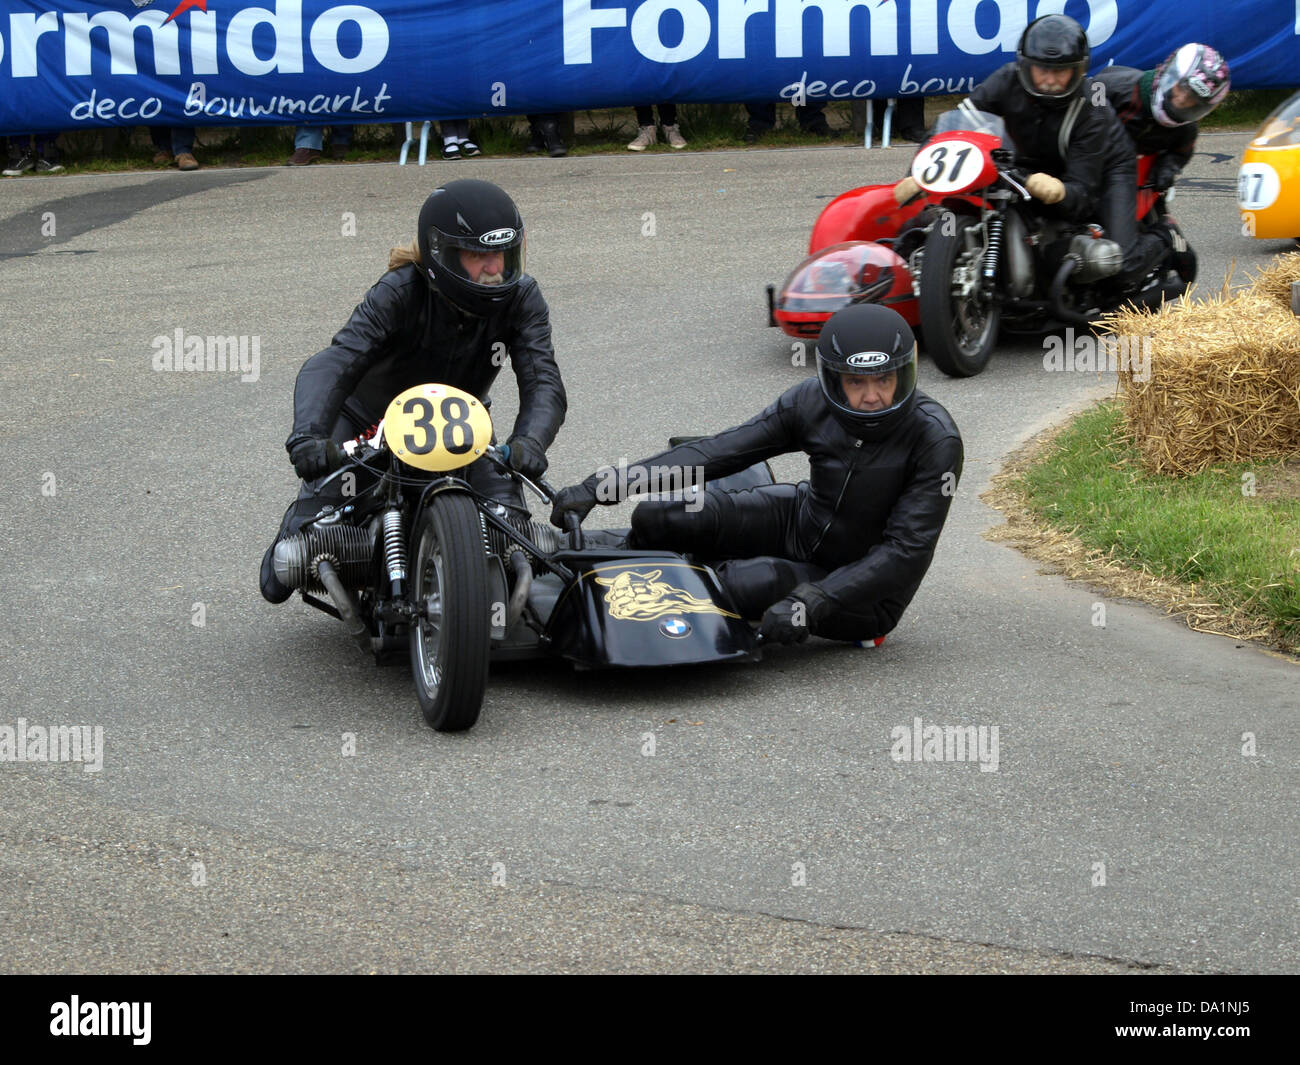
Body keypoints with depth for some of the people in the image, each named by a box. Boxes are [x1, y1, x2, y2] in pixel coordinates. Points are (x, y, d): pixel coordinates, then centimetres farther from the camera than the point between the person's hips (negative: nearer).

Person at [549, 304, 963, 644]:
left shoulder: (934, 440, -27)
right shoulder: (813, 402, -15)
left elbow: (906, 550, -28)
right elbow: (720, 450, -15)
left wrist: (810, 604, -39)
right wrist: (598, 487, -23)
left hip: (865, 592, -4)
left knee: (752, 583, -33)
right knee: (654, 520, -14)